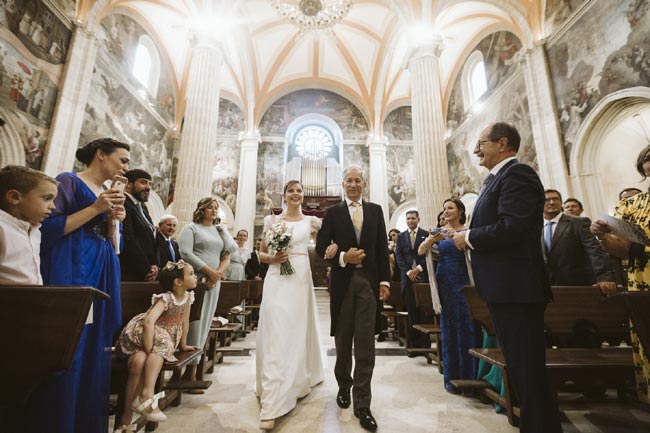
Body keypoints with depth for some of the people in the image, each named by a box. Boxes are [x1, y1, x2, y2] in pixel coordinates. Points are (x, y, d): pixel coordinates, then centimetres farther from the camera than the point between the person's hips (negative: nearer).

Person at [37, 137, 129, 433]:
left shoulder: (111, 196, 18)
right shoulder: (68, 182, -2)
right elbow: (48, 229, -11)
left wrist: (114, 221, 0)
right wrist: (94, 209, -14)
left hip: (102, 278, 7)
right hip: (71, 275, -7)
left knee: (96, 353, 10)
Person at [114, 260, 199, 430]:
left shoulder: (188, 296, -3)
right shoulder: (166, 298, -25)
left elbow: (184, 321, 9)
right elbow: (148, 321, -39)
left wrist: (183, 345, 17)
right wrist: (149, 352, -38)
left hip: (165, 338, 5)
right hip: (139, 333, -5)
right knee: (139, 361, -35)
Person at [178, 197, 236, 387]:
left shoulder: (220, 231, 18)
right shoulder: (191, 228, 3)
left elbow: (227, 257, 12)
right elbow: (185, 252, -10)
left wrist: (218, 273, -7)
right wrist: (209, 271, -15)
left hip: (213, 283, 5)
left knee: (204, 325, 7)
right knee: (193, 324, -5)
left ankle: (192, 369, 16)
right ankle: (191, 373, 4)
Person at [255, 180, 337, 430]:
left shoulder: (311, 221, 7)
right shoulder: (272, 220, 7)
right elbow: (261, 254, 11)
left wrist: (335, 245, -11)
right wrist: (272, 258, -11)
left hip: (301, 280, 1)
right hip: (277, 280, -1)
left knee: (298, 332, 10)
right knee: (275, 336, -3)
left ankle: (297, 383, 34)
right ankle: (271, 405, 5)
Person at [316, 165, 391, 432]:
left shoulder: (376, 211, 8)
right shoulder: (333, 212, 4)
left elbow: (382, 248, 5)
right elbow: (321, 247, 0)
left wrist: (385, 280, -1)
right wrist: (342, 257, -17)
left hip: (369, 282, 1)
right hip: (342, 282, 0)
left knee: (365, 345, 1)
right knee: (343, 342, 15)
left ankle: (362, 404, 12)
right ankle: (344, 386, 37)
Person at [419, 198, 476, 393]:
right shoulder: (439, 232, 5)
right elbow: (421, 251, -6)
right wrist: (431, 239, -25)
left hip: (464, 282, -1)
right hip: (444, 282, 2)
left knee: (466, 328, 3)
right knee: (448, 328, 8)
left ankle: (469, 376, 19)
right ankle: (451, 377, 18)